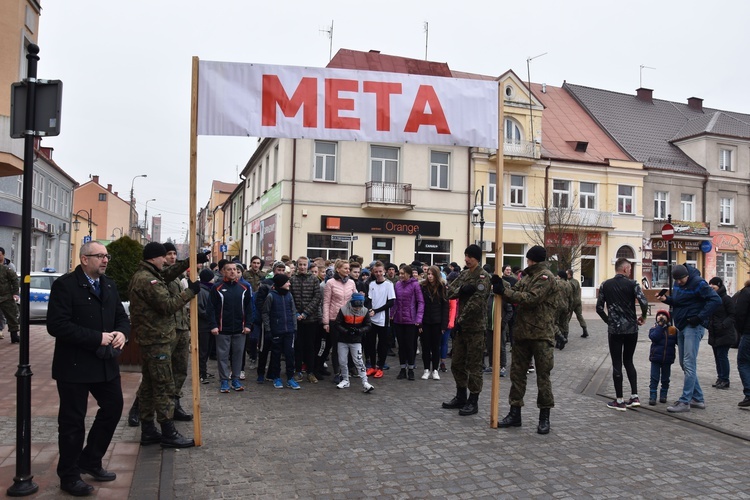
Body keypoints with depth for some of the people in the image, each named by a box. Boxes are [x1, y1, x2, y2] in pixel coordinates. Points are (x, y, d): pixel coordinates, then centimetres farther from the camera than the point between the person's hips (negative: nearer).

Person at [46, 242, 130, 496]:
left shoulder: (109, 285, 9)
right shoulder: (64, 284, -13)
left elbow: (122, 317, 12)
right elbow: (57, 325, -21)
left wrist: (122, 333, -11)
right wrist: (98, 338, -23)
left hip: (106, 363, 7)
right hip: (74, 365, -7)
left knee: (113, 408, 14)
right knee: (73, 420, 6)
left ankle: (90, 461, 34)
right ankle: (69, 476, 24)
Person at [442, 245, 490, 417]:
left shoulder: (483, 276, -10)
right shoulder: (464, 274, 13)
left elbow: (476, 301, -20)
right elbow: (449, 292, 5)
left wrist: (461, 319, -18)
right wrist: (461, 289, -16)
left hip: (475, 327, -8)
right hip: (460, 325, 8)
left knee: (474, 365, 0)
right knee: (457, 363, 14)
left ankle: (473, 401, 10)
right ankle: (461, 397, 27)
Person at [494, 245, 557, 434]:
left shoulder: (546, 277, -11)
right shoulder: (527, 276, 17)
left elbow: (531, 298, -22)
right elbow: (515, 291, 10)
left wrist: (504, 291, -19)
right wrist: (501, 283, -8)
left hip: (541, 335, -8)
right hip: (522, 332, 8)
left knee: (543, 376, 3)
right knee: (517, 372, 11)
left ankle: (544, 418, 14)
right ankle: (515, 413, 20)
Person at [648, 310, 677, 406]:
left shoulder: (672, 329, 5)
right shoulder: (654, 328, -1)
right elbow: (654, 337, -20)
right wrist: (660, 325, -19)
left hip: (667, 359, 2)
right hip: (656, 358, -2)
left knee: (665, 379, 12)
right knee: (654, 378, -1)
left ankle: (663, 395, 25)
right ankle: (652, 397, 2)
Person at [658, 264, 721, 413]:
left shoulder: (698, 283, -14)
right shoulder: (677, 284, 10)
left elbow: (715, 300, -18)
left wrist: (700, 317, -19)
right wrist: (666, 299, 0)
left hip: (693, 327, -9)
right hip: (682, 327, 9)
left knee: (689, 364, -9)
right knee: (684, 364, 12)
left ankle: (685, 402, -6)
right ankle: (698, 399, 22)